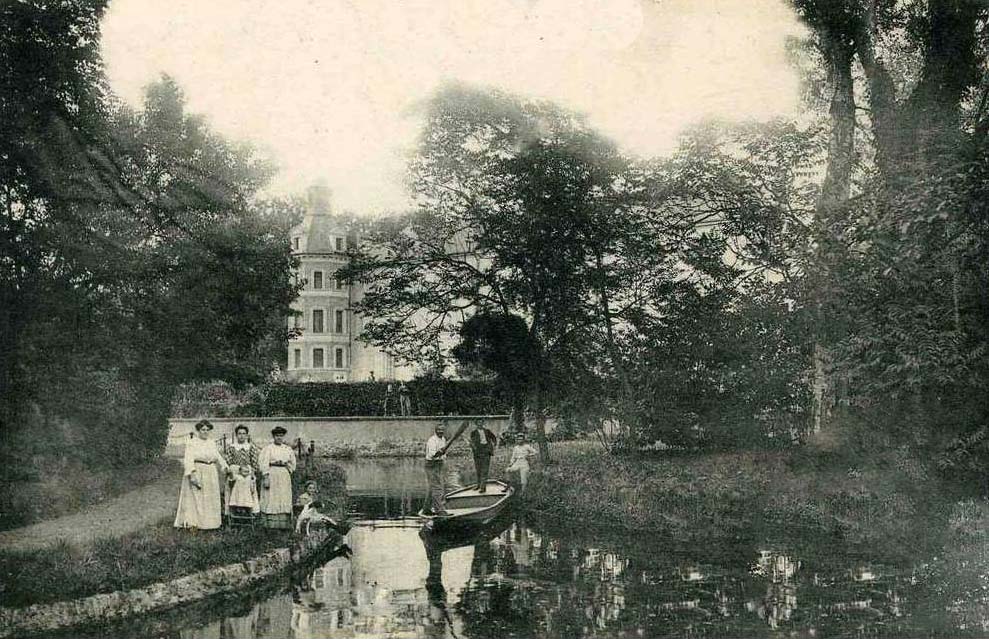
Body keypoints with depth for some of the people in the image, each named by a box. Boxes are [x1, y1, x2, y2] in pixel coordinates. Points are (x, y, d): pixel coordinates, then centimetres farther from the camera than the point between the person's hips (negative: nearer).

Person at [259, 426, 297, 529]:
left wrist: (284, 463, 1)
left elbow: (292, 463, 19)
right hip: (271, 476, -5)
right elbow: (263, 463, -9)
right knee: (271, 500, -6)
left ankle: (284, 524, 4)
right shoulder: (268, 448, -2)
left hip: (284, 478, 5)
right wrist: (265, 477, -17)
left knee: (285, 500, 2)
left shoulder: (288, 449, 13)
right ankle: (271, 523, -4)